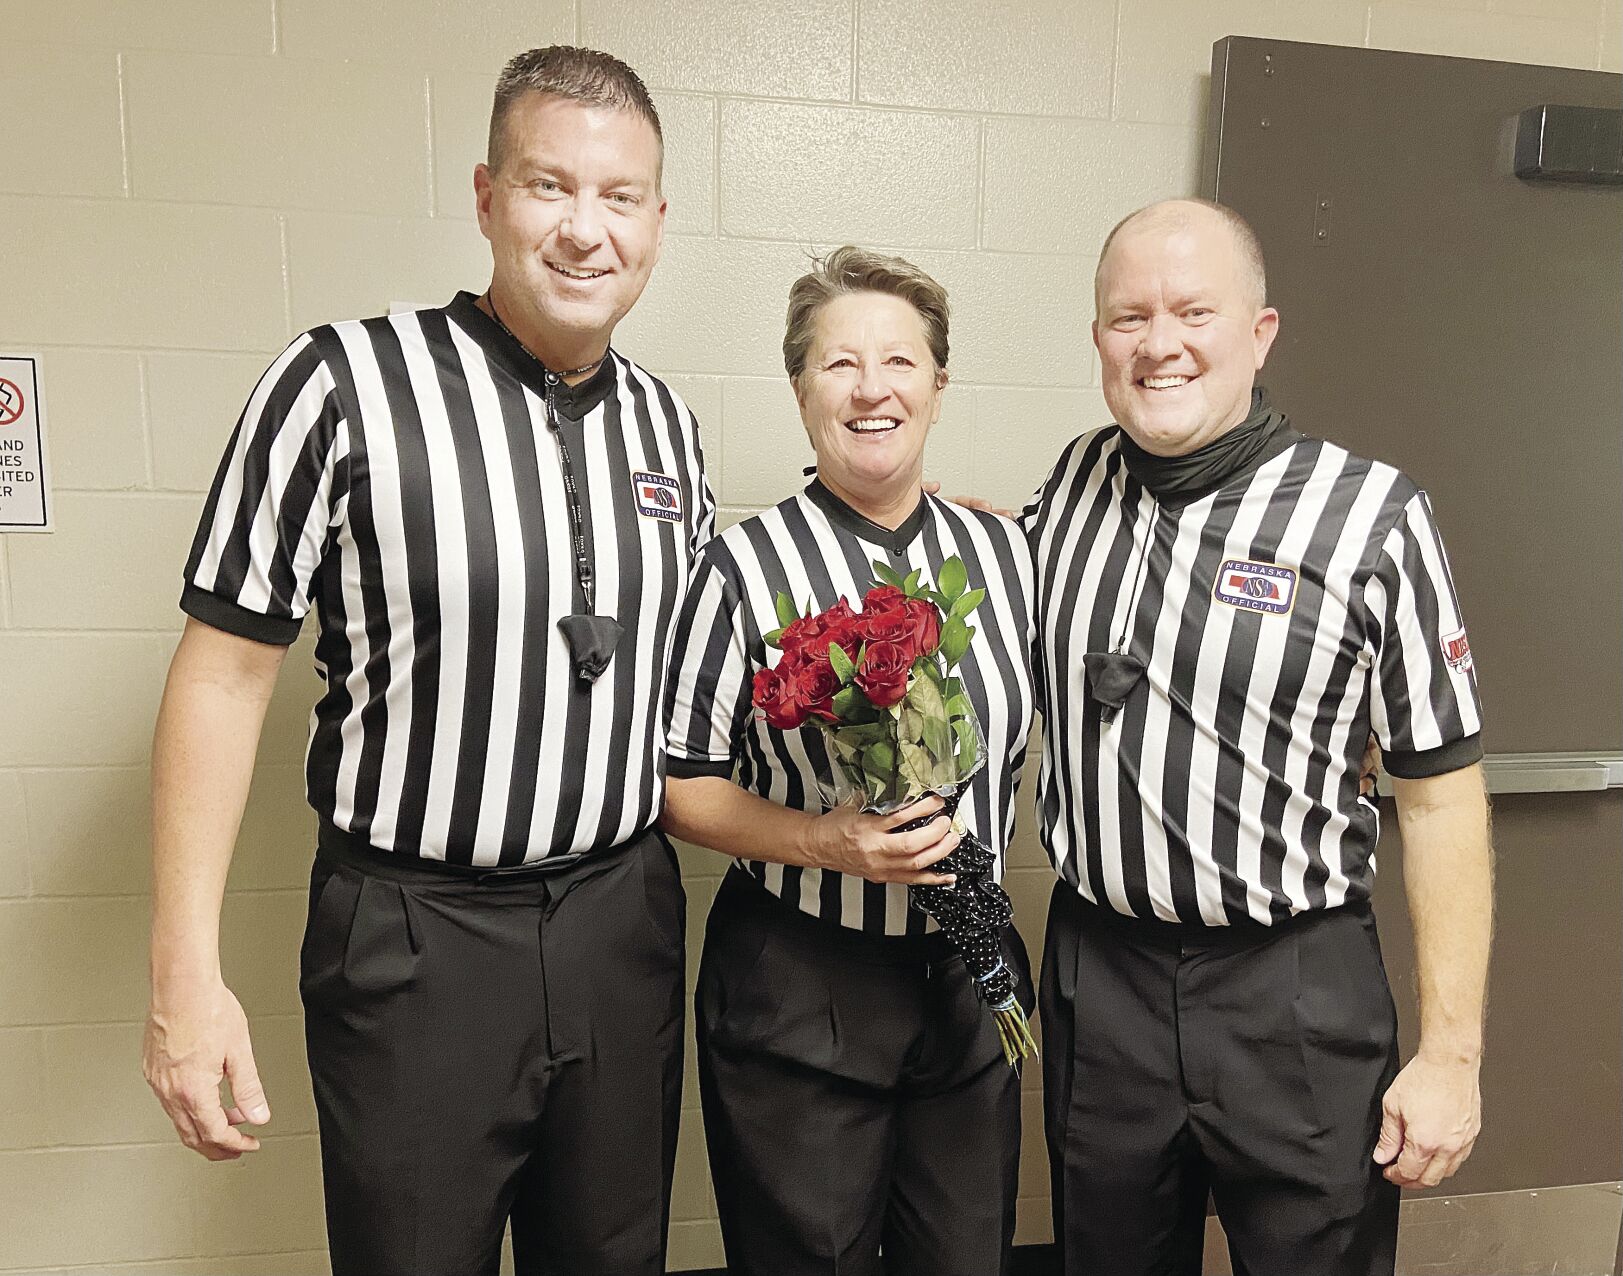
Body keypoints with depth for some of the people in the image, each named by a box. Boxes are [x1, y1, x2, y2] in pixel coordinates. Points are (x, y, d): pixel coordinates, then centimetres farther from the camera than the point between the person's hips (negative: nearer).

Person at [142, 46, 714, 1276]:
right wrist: (187, 973, -10)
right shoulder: (344, 383, -12)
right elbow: (224, 669, -9)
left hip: (623, 922, 5)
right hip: (416, 937, -4)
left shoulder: (665, 421, 4)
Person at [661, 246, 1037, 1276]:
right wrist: (823, 841, -20)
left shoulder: (1006, 554, 1)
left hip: (970, 972, 4)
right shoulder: (746, 567, -10)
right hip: (797, 988, -3)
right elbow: (682, 782, -8)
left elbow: (1037, 733, 15)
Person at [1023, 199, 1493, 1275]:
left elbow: (1441, 794, -8)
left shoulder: (1372, 517, -10)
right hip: (1096, 975, 4)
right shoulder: (1072, 486, 1)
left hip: (1295, 988, -3)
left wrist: (1451, 1053, -8)